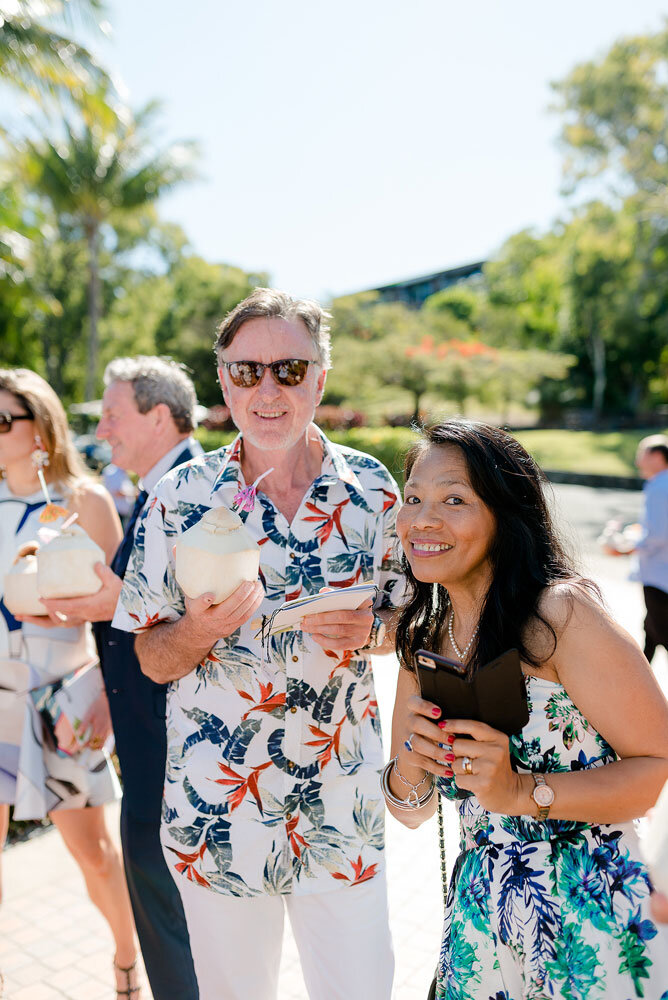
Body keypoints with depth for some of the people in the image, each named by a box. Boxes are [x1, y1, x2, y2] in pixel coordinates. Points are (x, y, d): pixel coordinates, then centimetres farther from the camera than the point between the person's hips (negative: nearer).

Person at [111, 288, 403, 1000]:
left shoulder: (371, 488, -5)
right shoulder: (180, 498, -9)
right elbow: (153, 658, -4)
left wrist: (368, 631, -16)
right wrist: (201, 628, -25)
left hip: (343, 806, 1)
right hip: (215, 813, 0)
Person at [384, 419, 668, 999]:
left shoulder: (561, 614, -20)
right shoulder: (422, 638, -1)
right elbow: (413, 813, 5)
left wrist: (525, 792, -29)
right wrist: (407, 776, -17)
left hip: (592, 931, -5)